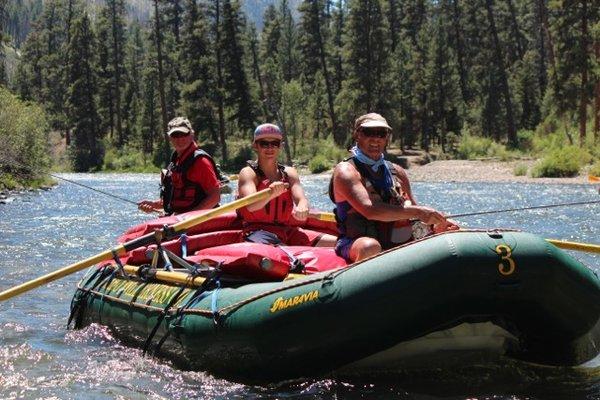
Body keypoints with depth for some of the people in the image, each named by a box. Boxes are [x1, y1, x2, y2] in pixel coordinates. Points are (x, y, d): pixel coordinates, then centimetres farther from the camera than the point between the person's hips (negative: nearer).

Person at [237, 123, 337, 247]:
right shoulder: (248, 173, 1)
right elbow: (251, 205, -19)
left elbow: (300, 198, -5)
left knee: (335, 243, -10)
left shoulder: (289, 173, 15)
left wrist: (302, 208, -31)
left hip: (287, 231, 5)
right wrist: (271, 194, -41)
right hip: (258, 231, -5)